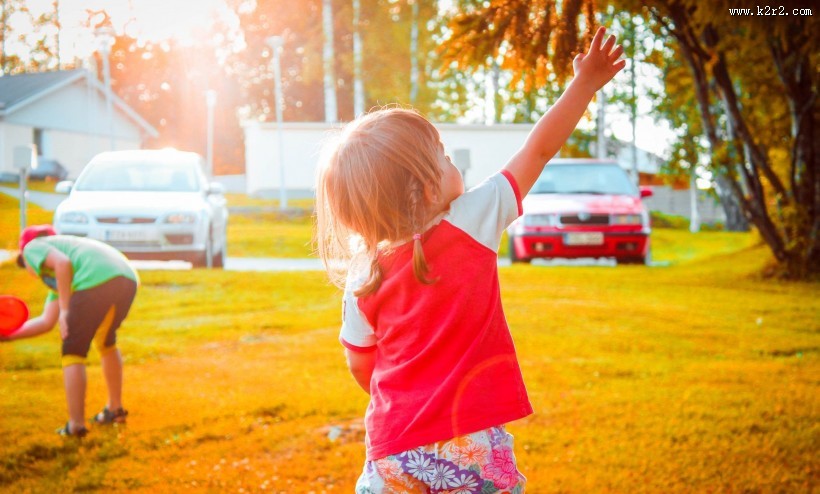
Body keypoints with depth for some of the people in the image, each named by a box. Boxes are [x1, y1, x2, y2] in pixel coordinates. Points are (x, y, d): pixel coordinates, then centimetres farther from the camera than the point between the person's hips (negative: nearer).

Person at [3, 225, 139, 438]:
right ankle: (115, 409, 42)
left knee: (73, 352, 5)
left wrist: (65, 310, -5)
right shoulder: (57, 279, 40)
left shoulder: (32, 247, 18)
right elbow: (47, 322, 40)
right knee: (106, 342, 31)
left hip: (96, 280, -9)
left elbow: (62, 262, -4)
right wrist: (10, 334, 50)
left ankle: (76, 424, 3)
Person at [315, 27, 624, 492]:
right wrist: (585, 83, 9)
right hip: (469, 441, -2)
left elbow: (361, 367, 9)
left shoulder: (362, 279, -2)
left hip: (392, 451, 3)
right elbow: (538, 151, -1)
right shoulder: (473, 223, -10)